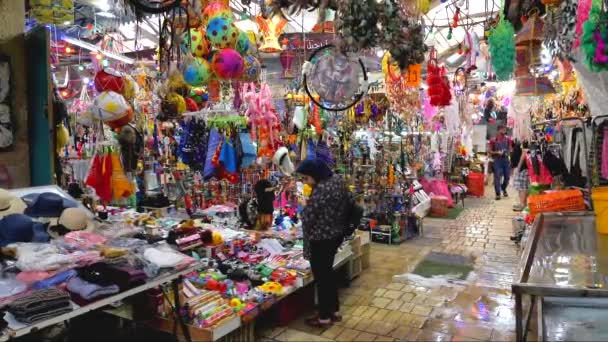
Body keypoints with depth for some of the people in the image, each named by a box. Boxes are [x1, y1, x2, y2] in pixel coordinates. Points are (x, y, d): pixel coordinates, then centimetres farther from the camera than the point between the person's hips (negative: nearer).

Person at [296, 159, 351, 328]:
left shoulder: (321, 189, -26)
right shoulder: (338, 180, 3)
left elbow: (308, 217, -20)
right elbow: (345, 205, 13)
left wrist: (306, 205, 1)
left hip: (321, 238, -10)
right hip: (336, 233, 10)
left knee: (321, 276, 6)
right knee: (328, 272, 22)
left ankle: (324, 317, 21)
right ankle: (335, 310, 34)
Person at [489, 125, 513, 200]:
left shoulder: (508, 139, 6)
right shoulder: (493, 140, -3)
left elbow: (510, 148, 17)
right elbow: (490, 151, 0)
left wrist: (508, 152, -3)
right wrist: (497, 152, -15)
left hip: (506, 159, 3)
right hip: (497, 159, -3)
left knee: (507, 176, 7)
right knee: (497, 177, -7)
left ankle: (504, 189, 34)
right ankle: (498, 193, -1)